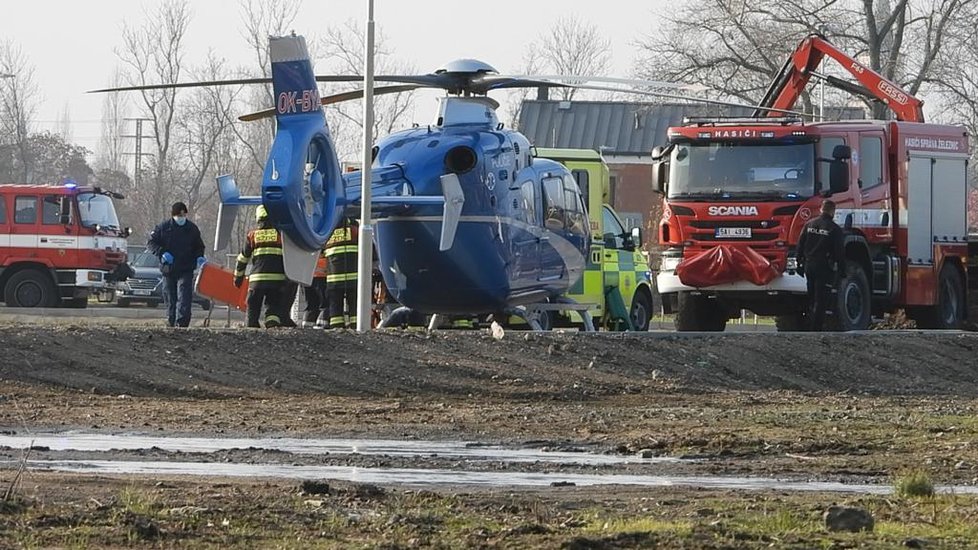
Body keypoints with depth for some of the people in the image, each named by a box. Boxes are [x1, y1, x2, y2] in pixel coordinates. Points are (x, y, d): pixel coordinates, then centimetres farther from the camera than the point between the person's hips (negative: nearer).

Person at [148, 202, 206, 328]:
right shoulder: (163, 228, 2)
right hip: (168, 270, 1)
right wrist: (162, 253, -12)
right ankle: (171, 323, 19)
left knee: (184, 298, -15)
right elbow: (151, 243, 5)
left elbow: (199, 246, 18)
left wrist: (200, 257, -2)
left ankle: (181, 323, -23)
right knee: (170, 299, 8)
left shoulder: (192, 228, 7)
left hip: (186, 271, -1)